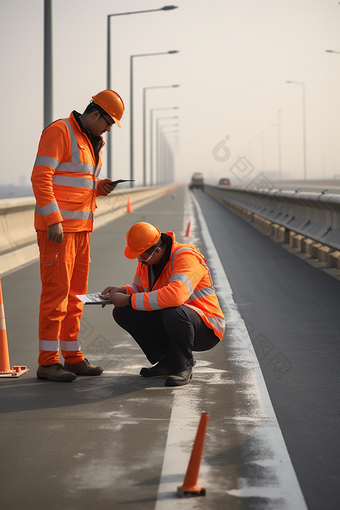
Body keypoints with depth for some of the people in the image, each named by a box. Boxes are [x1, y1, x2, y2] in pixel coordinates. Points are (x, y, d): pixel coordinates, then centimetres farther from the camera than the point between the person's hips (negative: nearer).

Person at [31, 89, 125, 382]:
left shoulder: (92, 142, 19)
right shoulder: (59, 132, -10)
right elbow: (40, 177, -17)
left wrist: (101, 187, 5)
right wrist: (54, 220, -23)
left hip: (81, 226, 9)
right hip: (56, 226, -9)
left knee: (76, 292, 10)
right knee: (57, 290, -9)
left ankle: (72, 356, 17)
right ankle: (47, 362, -4)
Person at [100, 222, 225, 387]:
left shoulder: (186, 256, -26)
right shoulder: (146, 258, 0)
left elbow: (175, 295, -42)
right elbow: (140, 287, 17)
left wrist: (129, 300, -35)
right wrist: (122, 291, -8)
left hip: (206, 329, -8)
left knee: (173, 312, -41)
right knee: (122, 313, -8)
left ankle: (183, 366, -13)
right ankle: (168, 360, 2)